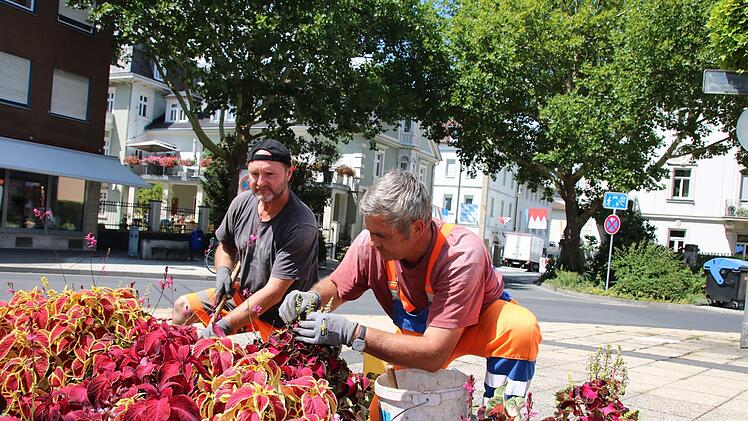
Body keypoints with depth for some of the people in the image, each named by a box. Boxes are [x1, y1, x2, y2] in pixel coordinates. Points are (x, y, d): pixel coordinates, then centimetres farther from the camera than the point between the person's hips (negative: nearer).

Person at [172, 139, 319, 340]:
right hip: (242, 296, 7)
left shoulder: (301, 227, -28)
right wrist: (223, 271, -8)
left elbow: (274, 292, -29)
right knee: (182, 307, 14)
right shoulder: (243, 202, -5)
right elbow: (225, 246, 15)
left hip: (275, 318, -7)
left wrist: (222, 327, -32)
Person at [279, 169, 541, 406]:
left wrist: (351, 333, -45)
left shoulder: (462, 256, -38)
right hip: (418, 331, 3)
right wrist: (313, 298, -29)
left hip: (480, 320, -3)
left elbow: (434, 355, -39)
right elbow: (335, 286, -5)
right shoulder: (371, 242, -25)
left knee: (520, 327, -34)